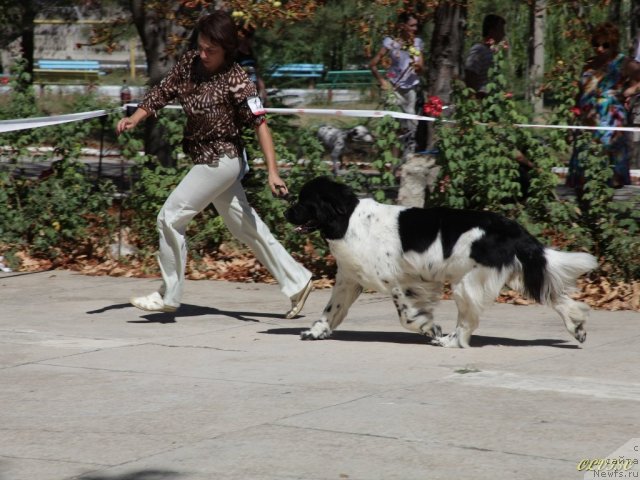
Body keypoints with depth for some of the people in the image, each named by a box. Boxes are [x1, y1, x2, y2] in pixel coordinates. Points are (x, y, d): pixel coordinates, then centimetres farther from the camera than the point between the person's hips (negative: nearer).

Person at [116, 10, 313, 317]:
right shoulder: (189, 63, 0)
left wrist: (273, 172, -25)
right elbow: (163, 92, 4)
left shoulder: (236, 82, -19)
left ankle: (169, 296, 4)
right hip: (207, 159, 8)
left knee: (170, 217, -8)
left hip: (221, 160, -8)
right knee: (244, 226, 15)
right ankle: (296, 282, 23)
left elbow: (260, 124, -20)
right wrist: (135, 119, -13)